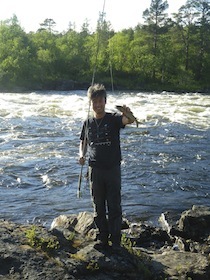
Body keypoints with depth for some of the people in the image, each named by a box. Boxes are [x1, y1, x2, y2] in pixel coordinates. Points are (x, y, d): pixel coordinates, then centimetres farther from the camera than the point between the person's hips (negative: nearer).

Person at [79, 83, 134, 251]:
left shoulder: (113, 119, -5)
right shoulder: (88, 123, 7)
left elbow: (128, 120, -25)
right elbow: (83, 142, 18)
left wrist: (128, 114, -49)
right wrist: (82, 155, -2)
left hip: (113, 168, -3)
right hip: (95, 169, 3)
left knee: (114, 206, 2)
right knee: (98, 207, 11)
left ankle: (116, 240, 13)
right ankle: (102, 238, 24)